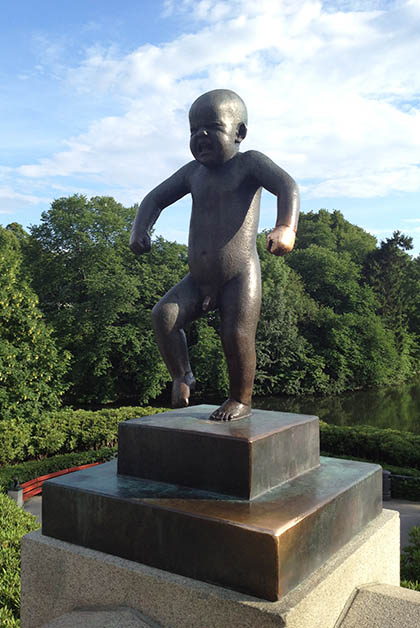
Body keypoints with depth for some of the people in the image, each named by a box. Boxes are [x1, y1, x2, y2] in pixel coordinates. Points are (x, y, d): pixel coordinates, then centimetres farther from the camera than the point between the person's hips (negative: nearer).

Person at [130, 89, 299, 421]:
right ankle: (182, 375, 6)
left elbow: (287, 186, -18)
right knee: (163, 315, -14)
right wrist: (140, 229, -1)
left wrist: (286, 227, -37)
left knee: (237, 334, -14)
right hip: (198, 280, 5)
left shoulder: (248, 163, -2)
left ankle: (241, 400, 9)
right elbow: (156, 198, 19)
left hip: (240, 276, -5)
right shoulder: (194, 171, 14)